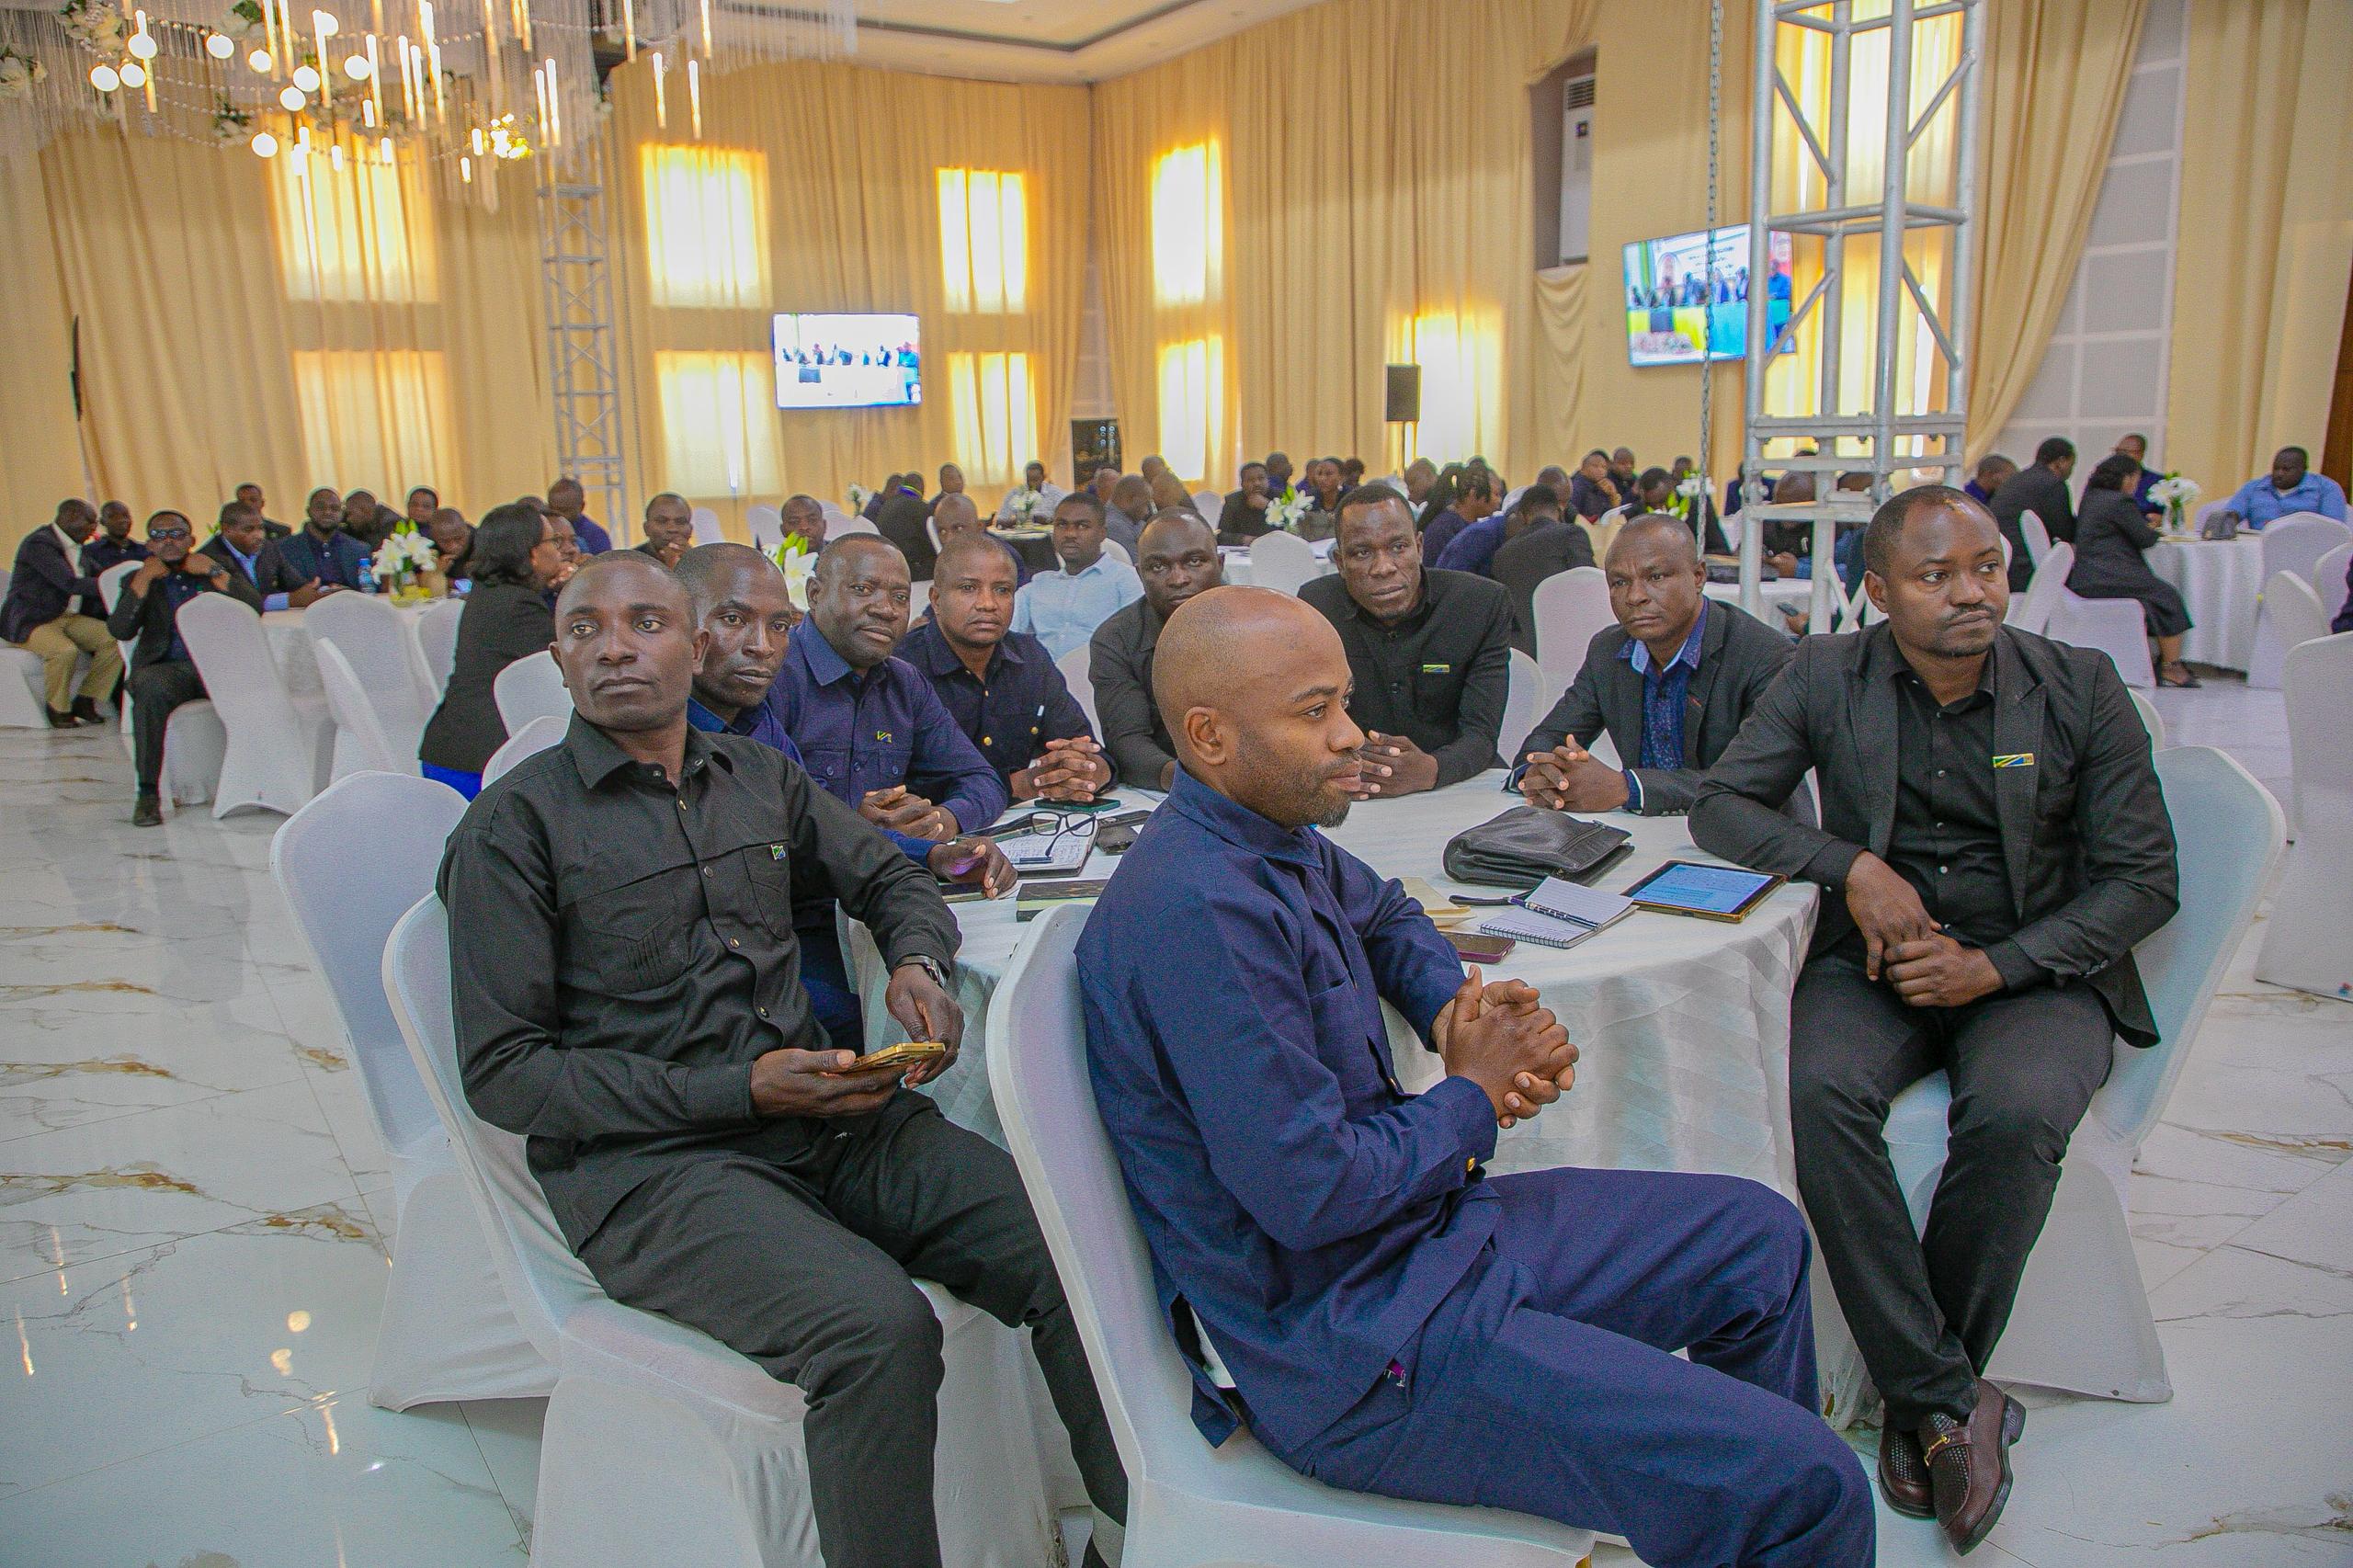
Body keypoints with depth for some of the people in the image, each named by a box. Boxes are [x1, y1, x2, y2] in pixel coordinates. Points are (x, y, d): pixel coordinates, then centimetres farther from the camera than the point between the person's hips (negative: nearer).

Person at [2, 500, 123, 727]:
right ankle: (58, 709, -12)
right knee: (65, 650, -37)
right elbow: (70, 583, -26)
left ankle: (85, 700, -4)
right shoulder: (38, 544, -14)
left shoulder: (76, 547, 16)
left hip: (68, 617, 8)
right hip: (30, 622, -8)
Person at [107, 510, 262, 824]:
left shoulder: (220, 569, 21)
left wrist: (215, 572, -3)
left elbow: (255, 609, 3)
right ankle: (148, 792, -32)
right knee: (150, 688, -36)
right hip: (168, 666, 0)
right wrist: (145, 578, -2)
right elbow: (119, 631, 3)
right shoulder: (138, 580, 21)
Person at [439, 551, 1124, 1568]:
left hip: (824, 1116, 5)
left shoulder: (760, 778, 13)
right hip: (644, 1163, -4)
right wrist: (737, 1090, -14)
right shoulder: (514, 825, -2)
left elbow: (889, 878, 26)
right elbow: (501, 1071, -6)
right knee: (879, 1325, -33)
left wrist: (916, 962, 1)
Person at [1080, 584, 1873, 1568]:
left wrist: (1457, 1010, 5)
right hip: (1343, 1349, -10)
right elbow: (1310, 1192, -26)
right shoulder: (1198, 909, -27)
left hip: (1423, 1228, 10)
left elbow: (1384, 916, 27)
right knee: (1808, 1487, -16)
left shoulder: (1276, 840, 4)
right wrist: (1472, 1100, -8)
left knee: (1762, 1239, 19)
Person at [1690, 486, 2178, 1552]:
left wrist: (1992, 966, -14)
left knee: (2014, 1114, -32)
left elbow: (2145, 880, 0)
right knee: (1819, 1089, -31)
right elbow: (1719, 805, 1)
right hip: (1878, 960, 1)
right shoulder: (1827, 676, 1)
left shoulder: (2080, 687, -1)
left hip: (2037, 971, -1)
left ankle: (1916, 1392, -11)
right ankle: (1951, 1401, -19)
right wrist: (1852, 866, -16)